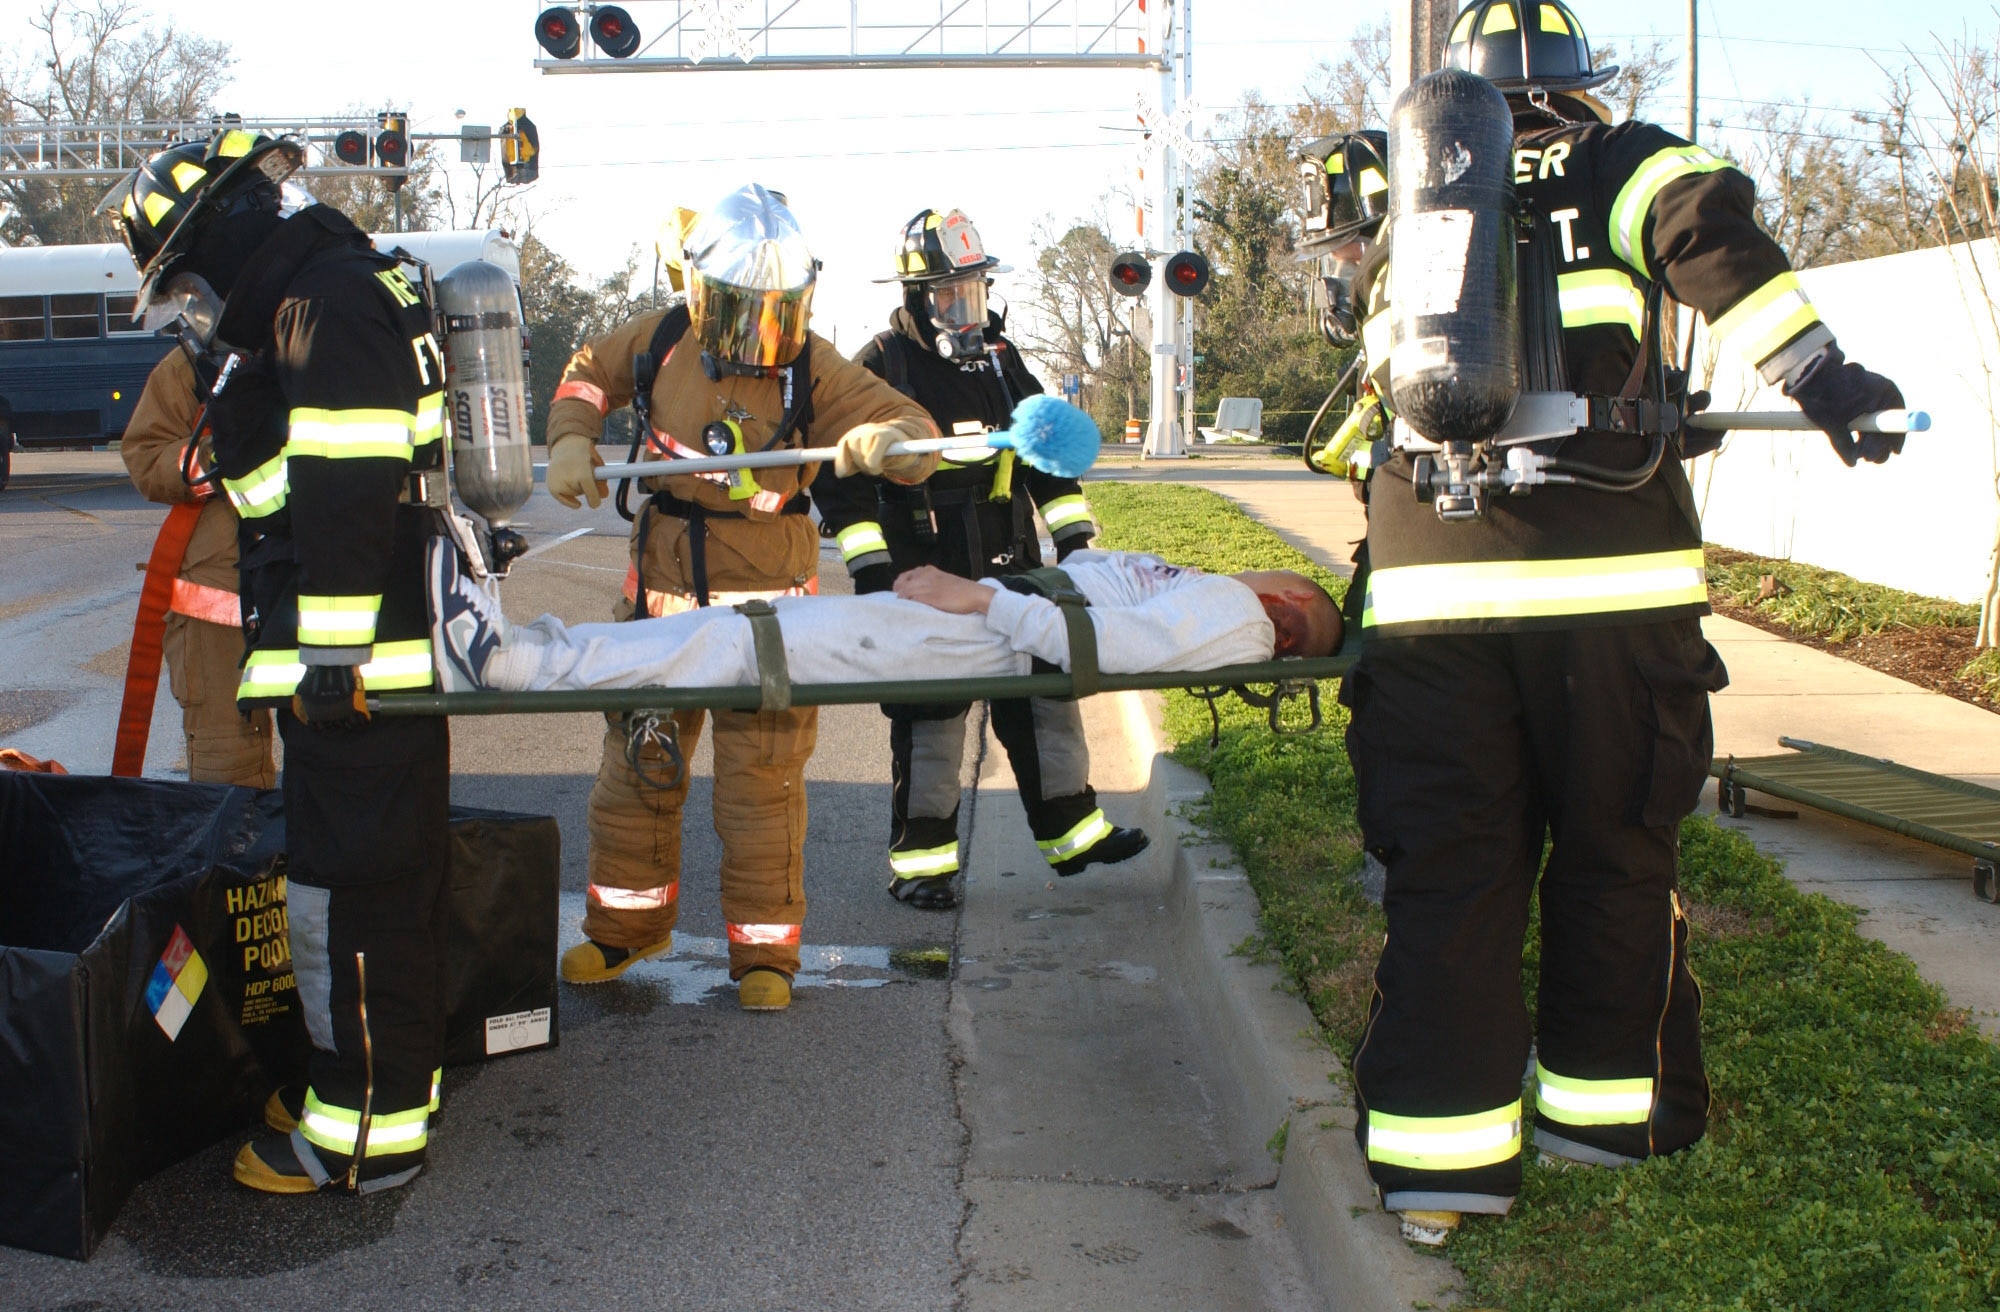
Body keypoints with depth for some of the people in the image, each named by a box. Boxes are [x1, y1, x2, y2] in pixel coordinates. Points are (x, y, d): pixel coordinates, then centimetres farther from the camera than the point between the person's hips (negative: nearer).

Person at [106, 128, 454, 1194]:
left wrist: (329, 654, -22)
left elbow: (347, 494, -22)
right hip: (375, 652, 11)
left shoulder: (325, 300, -14)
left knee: (348, 891, -4)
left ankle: (367, 1134, 6)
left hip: (360, 660, -11)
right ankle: (377, 1080, 31)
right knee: (383, 880, 18)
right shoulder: (313, 301, 20)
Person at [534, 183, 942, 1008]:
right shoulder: (662, 342, 1)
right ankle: (626, 926, 33)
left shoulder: (812, 369, -9)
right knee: (636, 765, 14)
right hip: (661, 593, 4)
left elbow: (912, 428, -12)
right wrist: (571, 439, 4)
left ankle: (764, 948, 16)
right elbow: (588, 373, 20)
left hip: (766, 600, -3)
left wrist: (882, 443, -34)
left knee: (761, 784, 1)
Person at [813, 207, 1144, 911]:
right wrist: (870, 564, -13)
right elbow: (844, 477, -6)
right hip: (925, 577, -5)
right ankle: (919, 858, 11)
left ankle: (1071, 830, 23)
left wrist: (1074, 534, 11)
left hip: (1011, 566, 5)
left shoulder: (1001, 359, 12)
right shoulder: (880, 367, -4)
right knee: (930, 715, -1)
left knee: (1044, 692, 10)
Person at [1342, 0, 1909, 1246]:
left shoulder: (1416, 205, 17)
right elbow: (1706, 224, -14)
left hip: (1432, 592, 3)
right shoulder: (1619, 165, 8)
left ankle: (1439, 1150, 7)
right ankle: (1601, 1106, 24)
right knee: (1613, 849, 12)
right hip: (1608, 584, -2)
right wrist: (1817, 370, -18)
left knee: (1448, 864, 6)